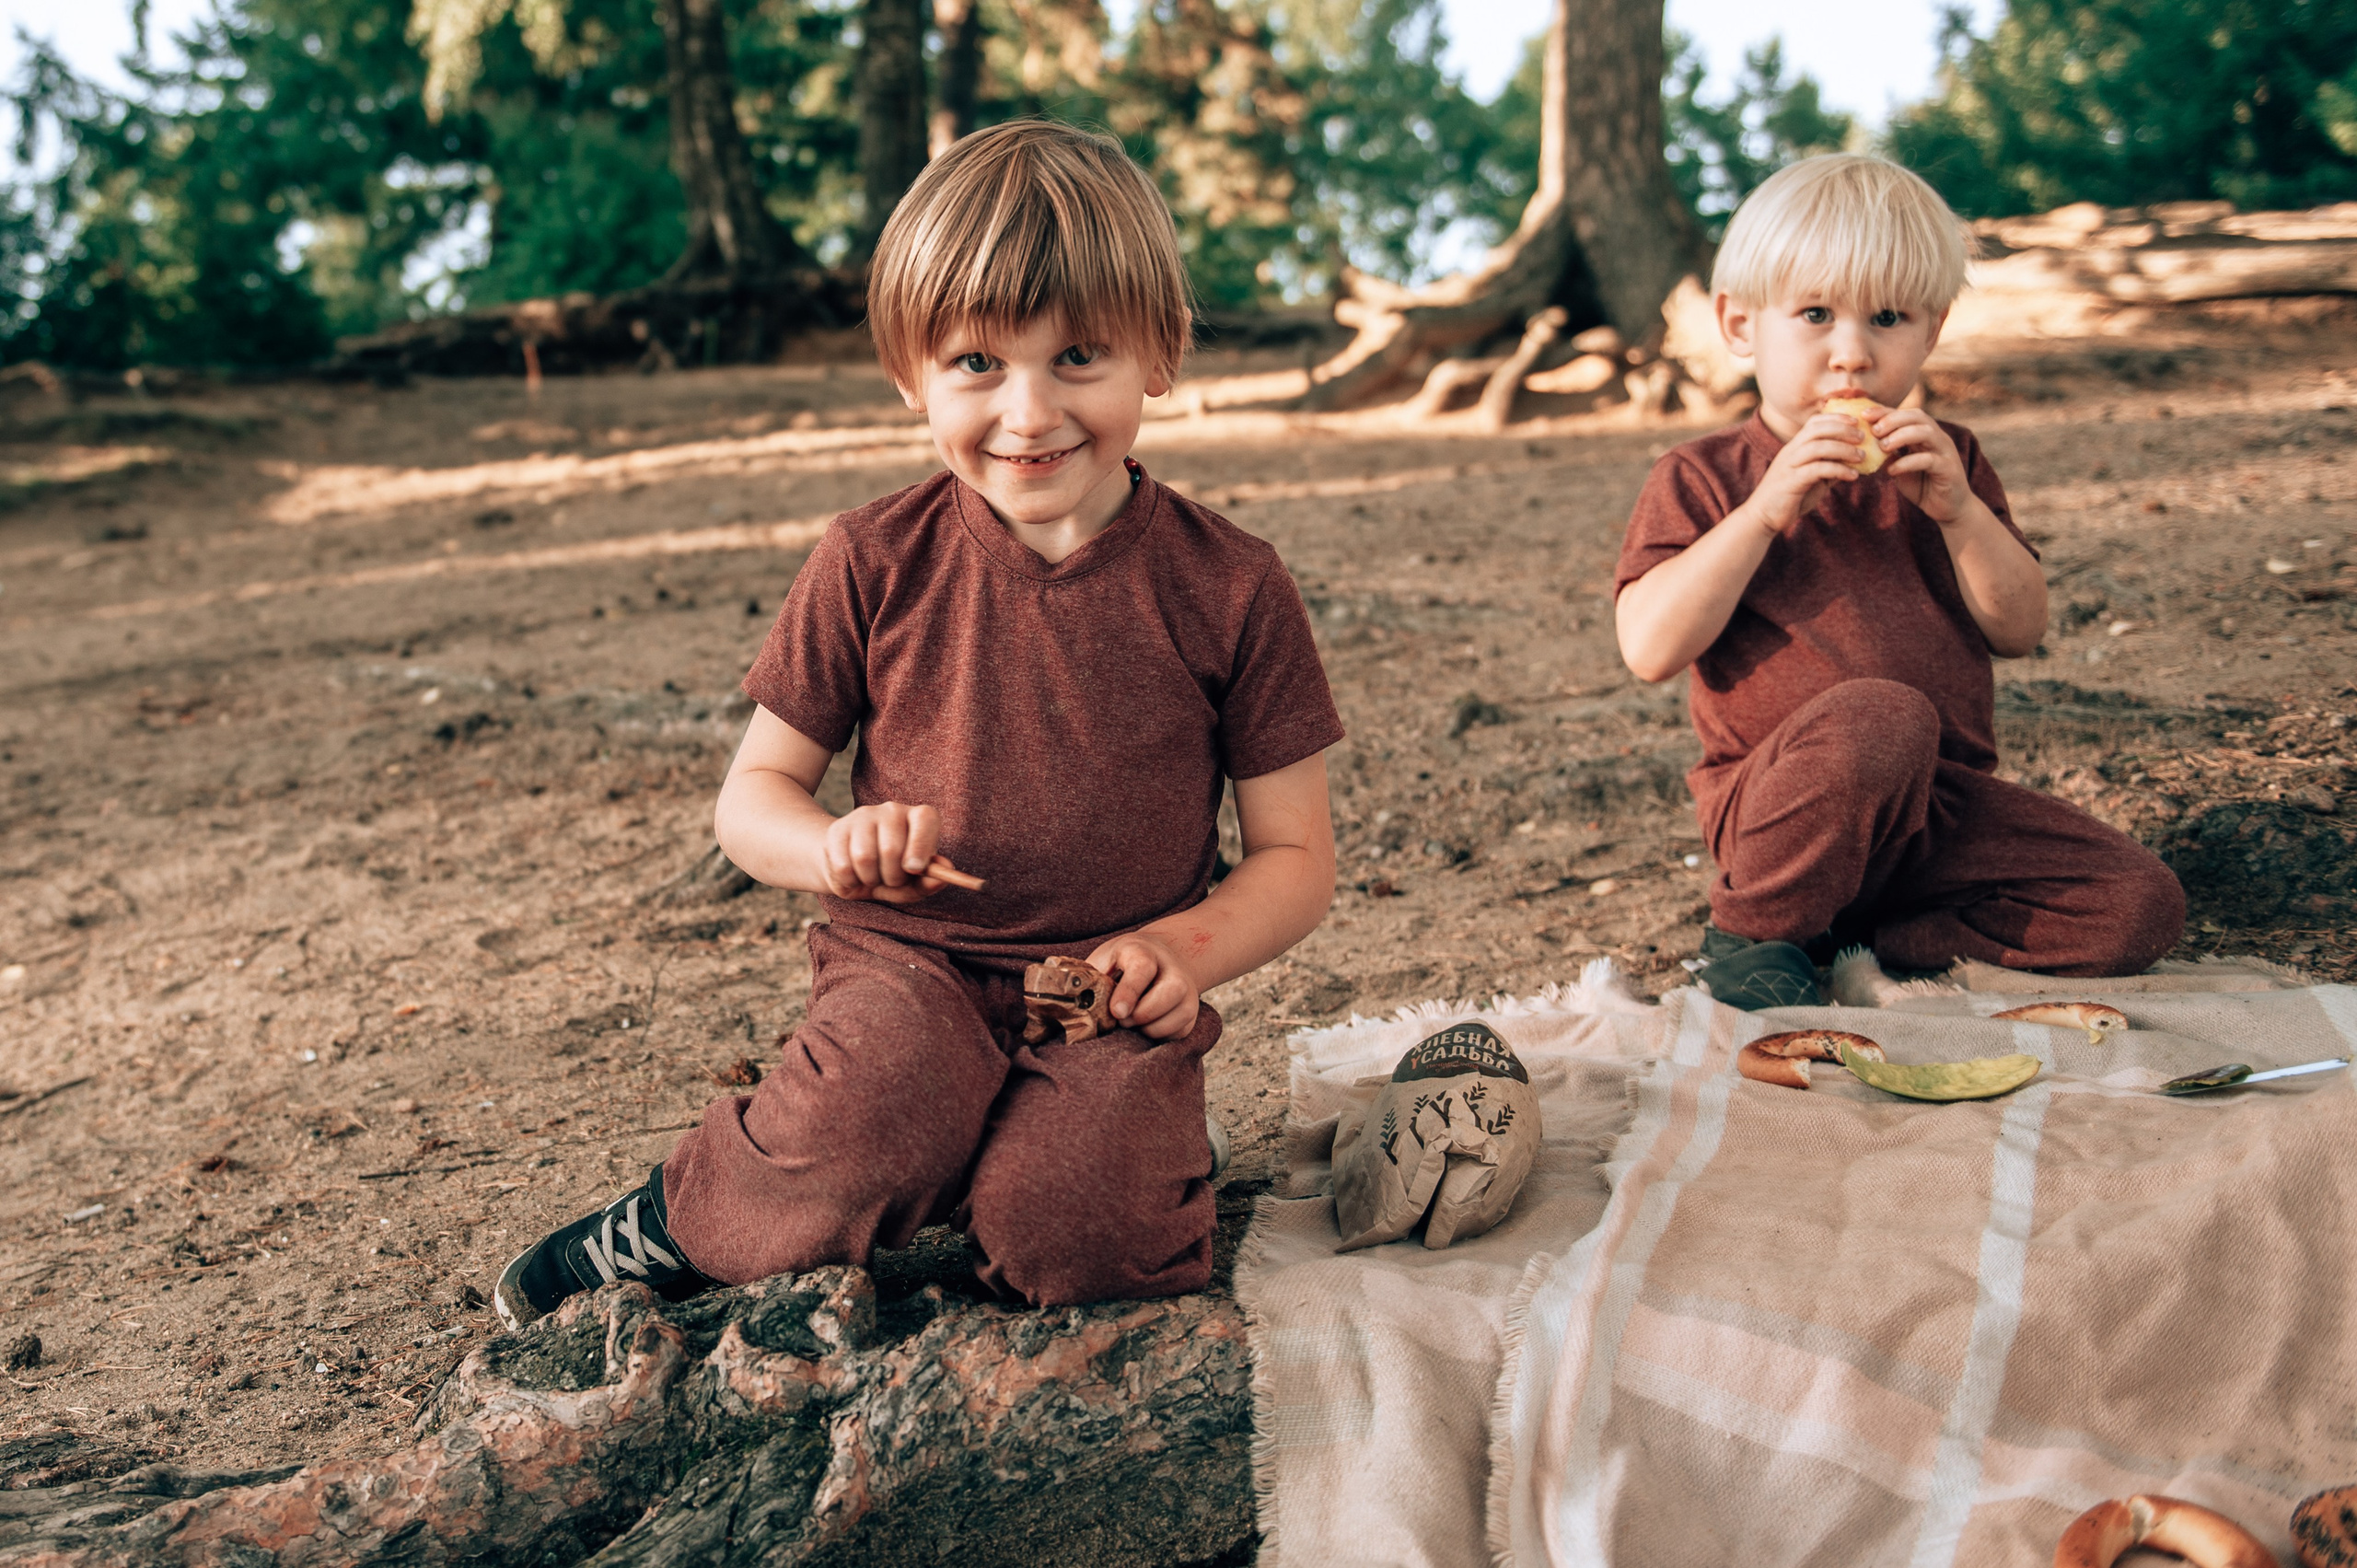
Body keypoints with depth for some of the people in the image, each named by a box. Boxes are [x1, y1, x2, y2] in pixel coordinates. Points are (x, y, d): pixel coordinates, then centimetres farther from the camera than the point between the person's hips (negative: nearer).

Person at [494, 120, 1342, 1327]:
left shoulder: (1227, 589, -2)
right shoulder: (872, 567, -1)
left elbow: (1296, 854, 4)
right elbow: (751, 795, 6)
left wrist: (1188, 947, -16)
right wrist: (833, 847, -18)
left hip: (1109, 1000, 0)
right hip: (910, 965, 0)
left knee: (1070, 1226, -29)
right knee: (881, 1114, -34)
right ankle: (679, 1221, -4)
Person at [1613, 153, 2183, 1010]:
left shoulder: (1945, 461, 13)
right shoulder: (1701, 478, 0)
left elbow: (2018, 629, 5)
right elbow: (1651, 649, -15)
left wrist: (1959, 508, -12)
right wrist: (1766, 508, -20)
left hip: (1942, 804, 5)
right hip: (1781, 808, -5)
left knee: (2139, 907, -10)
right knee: (1882, 715, -37)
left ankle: (1856, 938, -3)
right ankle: (1753, 932, -14)